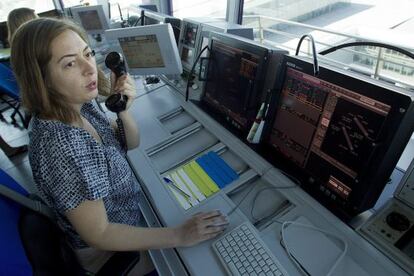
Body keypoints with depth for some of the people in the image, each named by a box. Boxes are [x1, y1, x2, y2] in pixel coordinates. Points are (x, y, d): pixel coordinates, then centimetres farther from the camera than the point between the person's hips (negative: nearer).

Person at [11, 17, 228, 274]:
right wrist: (179, 236, -27)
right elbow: (99, 235, -29)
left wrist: (124, 109, -21)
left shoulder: (78, 106, -12)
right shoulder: (60, 147, -37)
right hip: (109, 250, -6)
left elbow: (131, 143, -1)